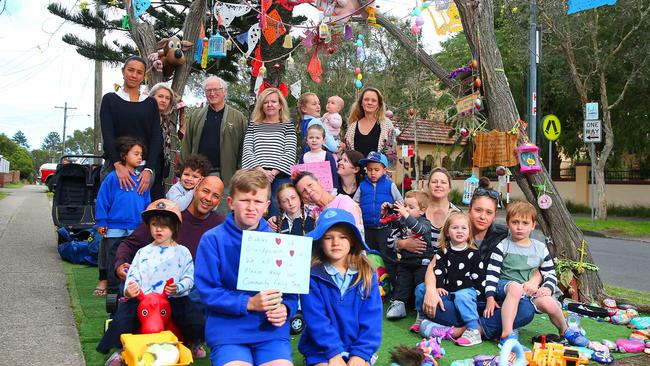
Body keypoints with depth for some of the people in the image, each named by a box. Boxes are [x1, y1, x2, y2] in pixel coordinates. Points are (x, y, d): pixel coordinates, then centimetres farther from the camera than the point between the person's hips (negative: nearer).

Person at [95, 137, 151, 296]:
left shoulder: (141, 179, 5)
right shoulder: (112, 177, -5)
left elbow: (147, 202, 11)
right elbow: (102, 200, -3)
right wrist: (101, 222, -5)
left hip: (136, 228, 3)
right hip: (114, 227, -3)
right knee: (112, 257, 7)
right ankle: (105, 281, 23)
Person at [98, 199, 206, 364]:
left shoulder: (182, 252, 9)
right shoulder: (143, 252, 15)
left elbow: (189, 278, 1)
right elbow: (133, 276, 6)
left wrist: (178, 288, -20)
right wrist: (129, 289, -16)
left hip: (174, 299, -1)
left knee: (197, 322, -20)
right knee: (121, 320, -21)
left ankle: (193, 343, 17)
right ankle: (121, 350, 10)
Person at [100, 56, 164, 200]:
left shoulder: (151, 103, 12)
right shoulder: (110, 99, 8)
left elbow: (156, 137, 3)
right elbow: (107, 135, -3)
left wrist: (149, 169, -12)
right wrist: (118, 165, -18)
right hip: (115, 165, -1)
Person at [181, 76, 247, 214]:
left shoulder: (238, 118, 4)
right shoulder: (195, 116, 12)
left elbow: (243, 148, 0)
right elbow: (186, 145, 9)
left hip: (225, 176, -2)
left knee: (222, 213, 2)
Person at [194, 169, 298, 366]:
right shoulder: (212, 239, -3)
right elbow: (207, 292, -7)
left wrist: (284, 309, -13)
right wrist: (249, 303, -18)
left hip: (271, 330, 2)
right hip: (228, 330, -2)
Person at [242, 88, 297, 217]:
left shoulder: (287, 126, 12)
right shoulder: (253, 125, 17)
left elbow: (290, 153, 1)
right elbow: (247, 151, 6)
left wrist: (273, 172, -12)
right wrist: (261, 171, -11)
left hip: (280, 176, -1)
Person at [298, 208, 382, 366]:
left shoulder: (366, 273, 1)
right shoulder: (311, 275, -6)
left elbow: (372, 317, -4)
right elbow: (315, 319, -11)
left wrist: (361, 353, -13)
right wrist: (334, 352, -17)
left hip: (357, 349, 2)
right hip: (321, 351, -2)